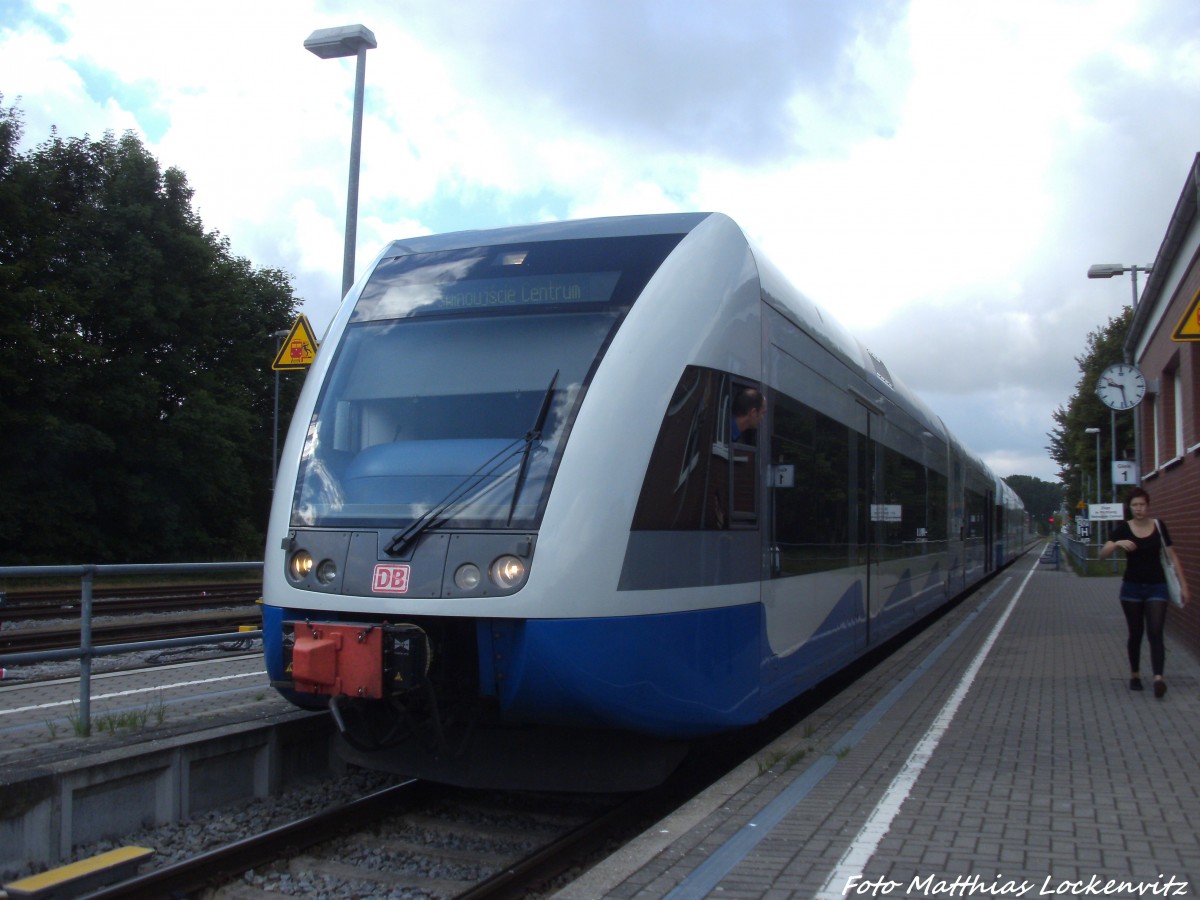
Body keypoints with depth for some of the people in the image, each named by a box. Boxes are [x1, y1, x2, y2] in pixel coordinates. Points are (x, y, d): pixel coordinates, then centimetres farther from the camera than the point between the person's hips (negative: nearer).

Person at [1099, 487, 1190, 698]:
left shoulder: (1159, 526, -1)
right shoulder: (1123, 529, -3)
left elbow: (1172, 556, 3)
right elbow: (1103, 554, -11)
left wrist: (1183, 584, -1)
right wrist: (1118, 543, -31)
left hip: (1156, 587, 0)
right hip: (1132, 587, 0)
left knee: (1155, 633, -11)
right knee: (1135, 633, 9)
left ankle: (1158, 678, -21)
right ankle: (1135, 675, 22)